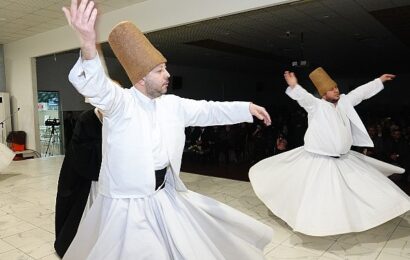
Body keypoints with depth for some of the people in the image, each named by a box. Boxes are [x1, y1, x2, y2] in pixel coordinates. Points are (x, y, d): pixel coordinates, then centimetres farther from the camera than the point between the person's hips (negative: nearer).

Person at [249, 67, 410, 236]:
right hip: (318, 161, -7)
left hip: (343, 159, 7)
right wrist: (294, 86, -52)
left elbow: (361, 92, 16)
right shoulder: (316, 105, -15)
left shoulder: (344, 102, 6)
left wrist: (380, 80, 22)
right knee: (315, 195, -2)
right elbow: (303, 96, -32)